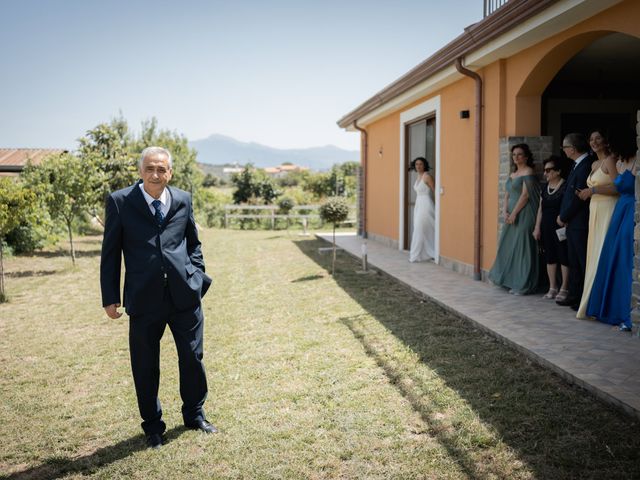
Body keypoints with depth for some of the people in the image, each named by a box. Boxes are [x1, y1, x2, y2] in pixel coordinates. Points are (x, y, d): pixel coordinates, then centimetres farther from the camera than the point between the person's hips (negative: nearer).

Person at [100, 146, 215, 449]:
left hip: (184, 295, 2)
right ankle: (153, 425, 29)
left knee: (192, 358, 12)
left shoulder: (183, 200, 6)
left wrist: (197, 277, 5)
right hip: (144, 299, -2)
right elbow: (110, 253, 1)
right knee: (145, 366, 9)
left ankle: (194, 414, 34)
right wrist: (110, 297, -2)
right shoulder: (120, 202, -1)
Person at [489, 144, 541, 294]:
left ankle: (523, 285, 1)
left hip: (524, 215, -8)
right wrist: (505, 212, -2)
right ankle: (513, 282, 18)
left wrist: (514, 214, -15)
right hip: (511, 216, 8)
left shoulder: (528, 172, -7)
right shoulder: (513, 173, 17)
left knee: (521, 247, -5)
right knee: (508, 246, 9)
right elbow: (507, 195, 14)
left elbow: (525, 195, -15)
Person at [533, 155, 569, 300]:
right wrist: (537, 227, 10)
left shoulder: (565, 187, -8)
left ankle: (564, 288, 6)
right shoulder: (545, 188, 14)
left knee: (563, 256, -1)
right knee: (550, 256, 9)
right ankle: (552, 288, 15)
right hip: (547, 228, 7)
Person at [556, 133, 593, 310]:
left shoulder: (586, 167, -17)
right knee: (574, 262, 14)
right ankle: (574, 296, 22)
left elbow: (578, 198, -19)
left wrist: (563, 217, -9)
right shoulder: (577, 165, 13)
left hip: (580, 224, -10)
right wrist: (563, 216, 9)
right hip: (572, 223, 10)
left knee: (583, 262, -3)